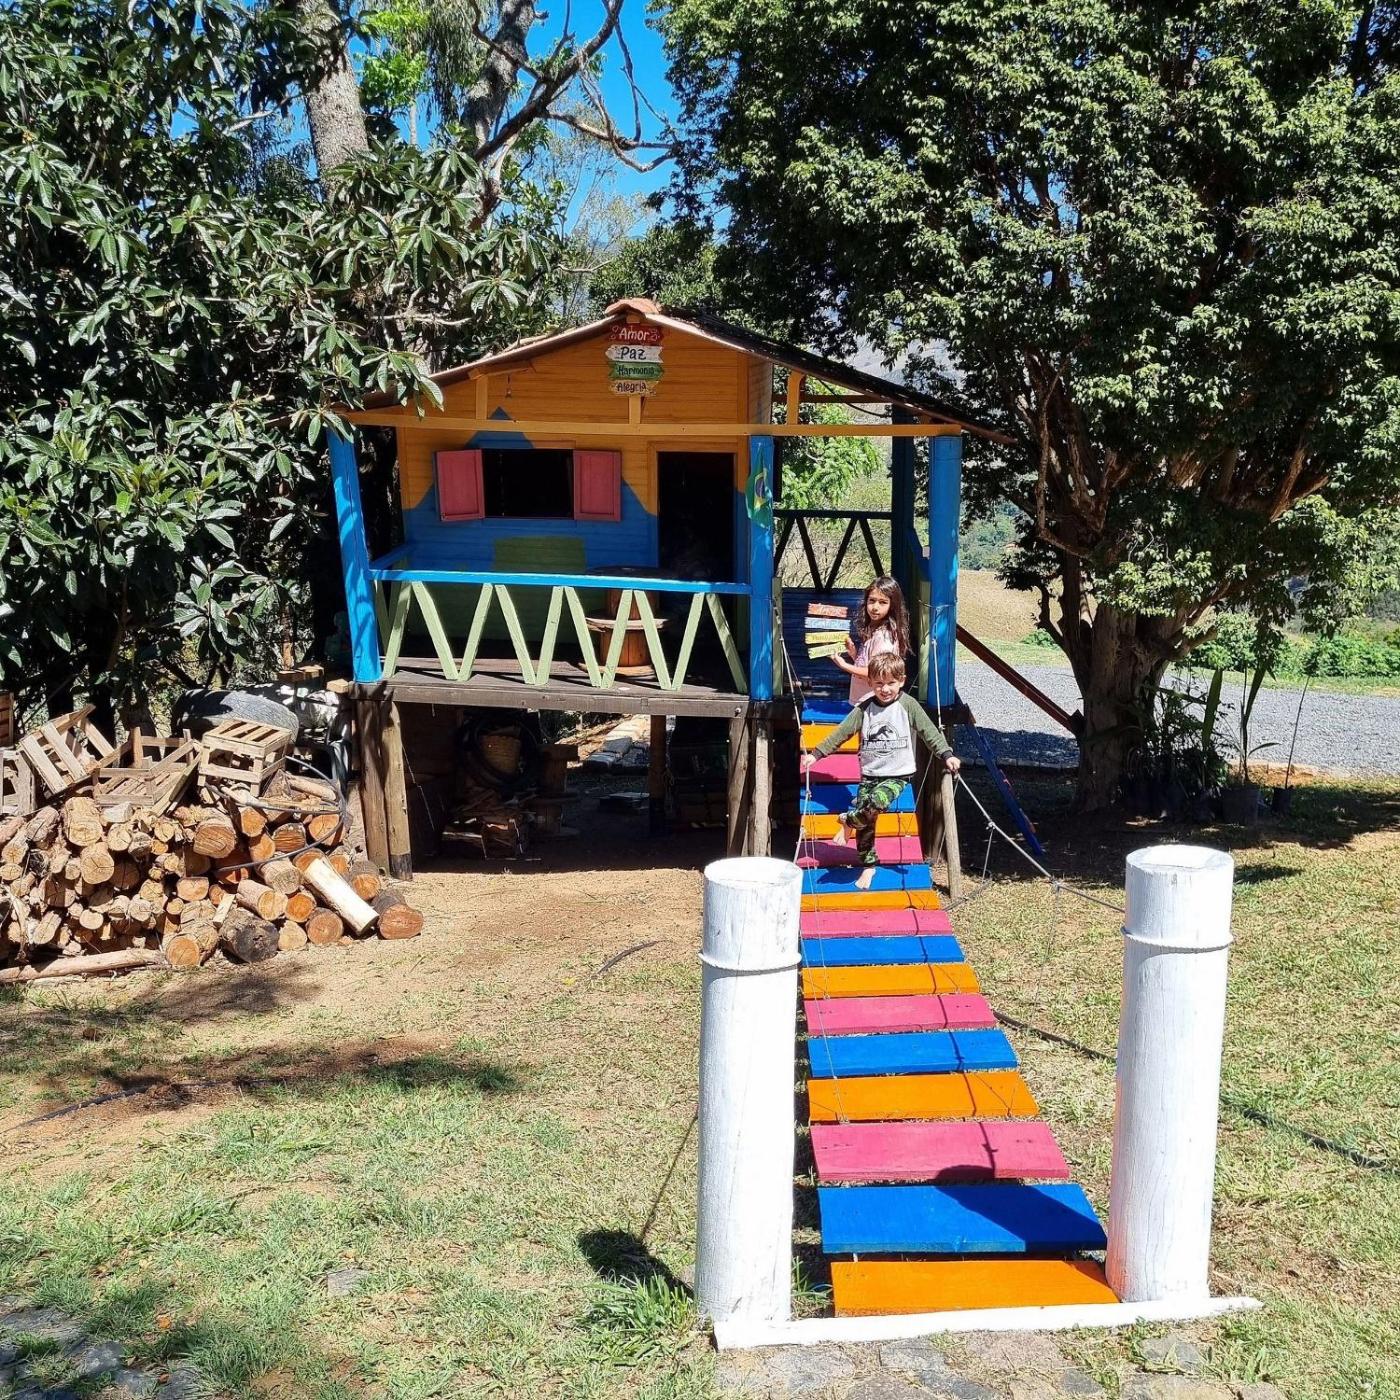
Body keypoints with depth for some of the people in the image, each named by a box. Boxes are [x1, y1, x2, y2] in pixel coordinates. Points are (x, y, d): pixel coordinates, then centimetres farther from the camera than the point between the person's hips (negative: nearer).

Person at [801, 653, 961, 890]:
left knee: (876, 802, -30)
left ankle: (848, 821, -1)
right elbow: (842, 732, 3)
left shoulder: (908, 705, -6)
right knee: (866, 824, 0)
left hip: (898, 775, -3)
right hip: (869, 774, 3)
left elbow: (929, 731, -6)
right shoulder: (864, 708, 1)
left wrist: (946, 755, -17)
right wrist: (816, 754, -1)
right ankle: (868, 865, 19)